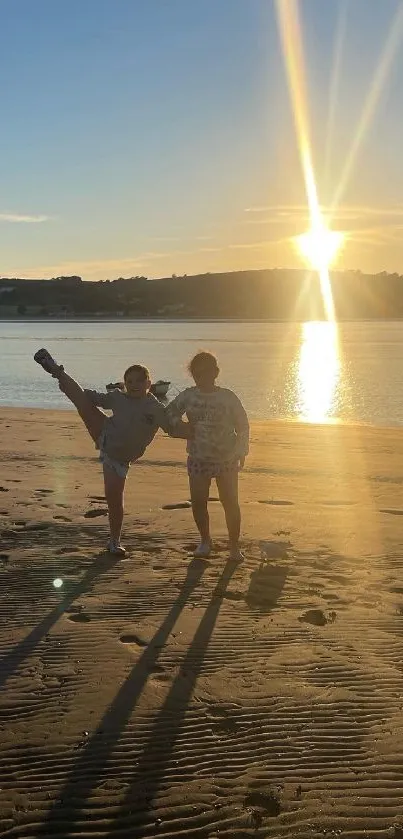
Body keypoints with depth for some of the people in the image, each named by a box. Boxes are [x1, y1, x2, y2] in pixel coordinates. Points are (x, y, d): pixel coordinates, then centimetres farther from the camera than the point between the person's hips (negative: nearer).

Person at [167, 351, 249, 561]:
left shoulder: (227, 397, -5)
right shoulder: (188, 396, 0)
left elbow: (242, 425, 2)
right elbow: (170, 412, 12)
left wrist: (241, 452, -4)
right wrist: (178, 426, -9)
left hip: (226, 459, -2)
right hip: (198, 459, 2)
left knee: (230, 503, -2)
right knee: (198, 502, 2)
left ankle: (234, 546, 11)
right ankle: (205, 541, 24)